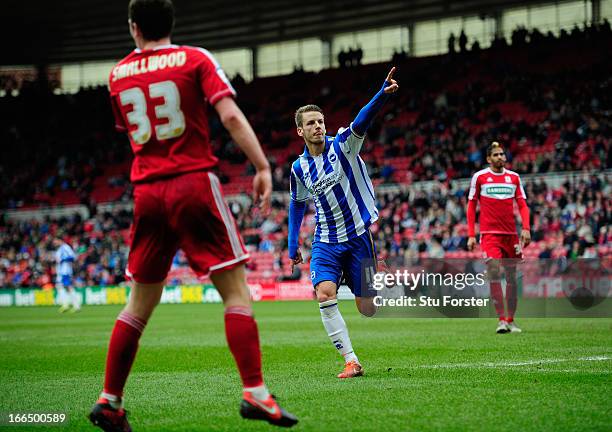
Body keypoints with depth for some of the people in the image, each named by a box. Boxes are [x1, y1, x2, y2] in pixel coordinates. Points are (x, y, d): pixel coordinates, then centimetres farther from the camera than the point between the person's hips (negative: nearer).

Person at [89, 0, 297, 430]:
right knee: (235, 288, -3)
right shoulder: (195, 59, 0)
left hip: (147, 192, 4)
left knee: (140, 301, 12)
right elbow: (230, 115, -12)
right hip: (194, 182, -4)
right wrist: (263, 166, -11)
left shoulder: (118, 74, 11)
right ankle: (254, 393, -13)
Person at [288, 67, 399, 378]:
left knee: (366, 307, 0)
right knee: (324, 294, -22)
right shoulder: (299, 168, 2)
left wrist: (382, 95, -46)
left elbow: (362, 121, -28)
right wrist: (293, 244, 15)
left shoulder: (342, 145, -8)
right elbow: (297, 204, 18)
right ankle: (351, 361, -18)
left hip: (358, 235, -2)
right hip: (326, 241, 2)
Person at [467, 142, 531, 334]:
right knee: (494, 273, -17)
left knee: (511, 276, 7)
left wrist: (526, 228, -5)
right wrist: (471, 235, 0)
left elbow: (522, 205, 10)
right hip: (489, 233, -3)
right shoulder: (479, 177, 2)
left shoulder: (514, 177, 9)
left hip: (511, 234, 3)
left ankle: (511, 320, 17)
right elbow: (471, 206, 6)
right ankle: (501, 319, -17)